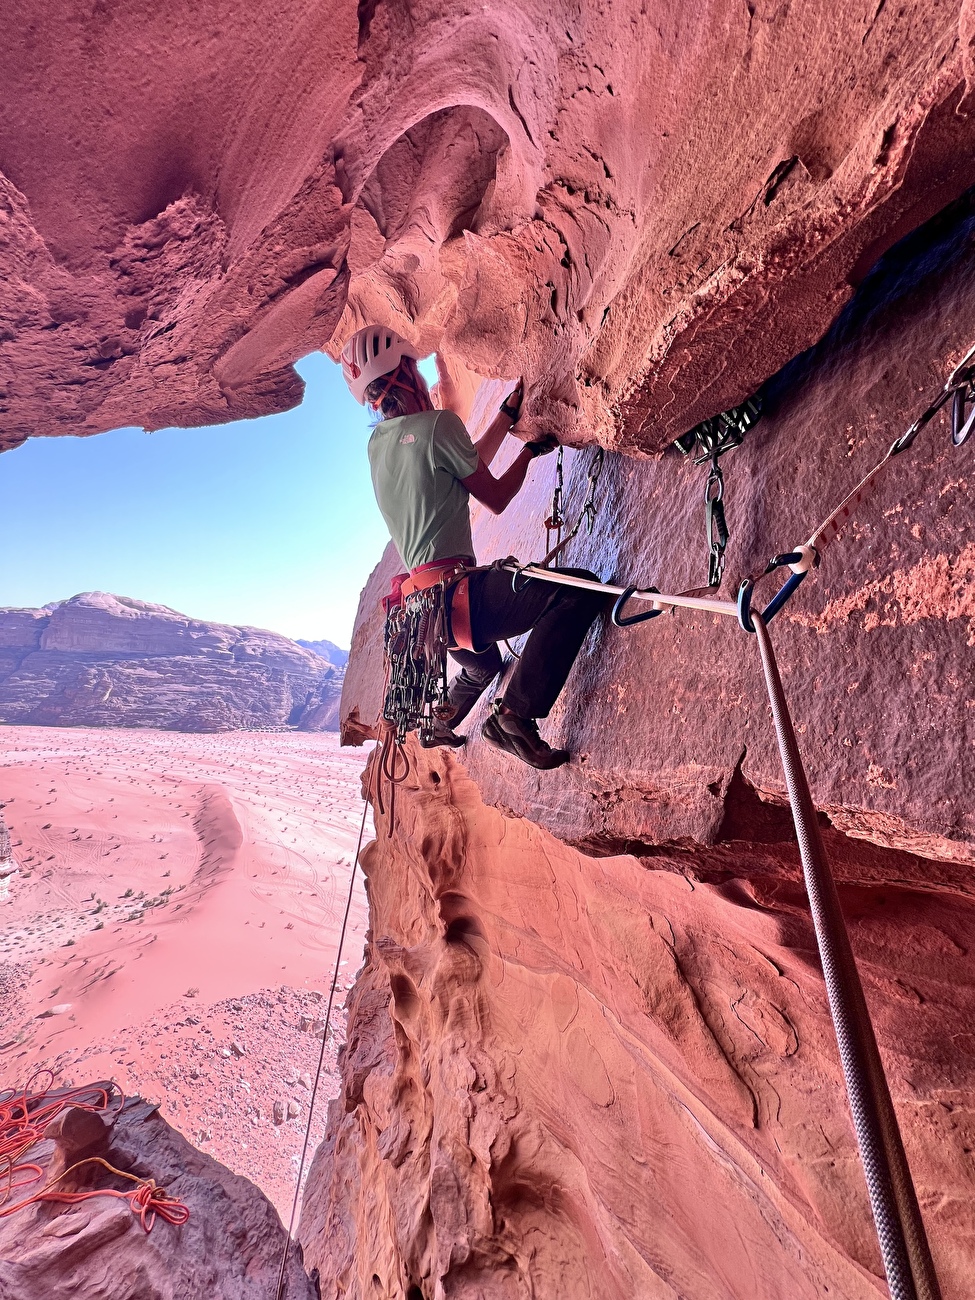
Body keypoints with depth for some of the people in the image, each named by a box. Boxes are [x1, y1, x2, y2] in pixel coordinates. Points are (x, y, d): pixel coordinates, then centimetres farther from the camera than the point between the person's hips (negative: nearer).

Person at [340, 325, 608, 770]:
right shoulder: (438, 423, -9)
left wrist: (508, 413, 30)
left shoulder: (377, 441, 15)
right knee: (580, 590, -16)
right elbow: (495, 498, -1)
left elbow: (471, 464, 24)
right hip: (454, 591, -9)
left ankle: (439, 725, 51)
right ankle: (516, 713, -19)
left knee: (482, 667, 34)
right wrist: (530, 452, 15)